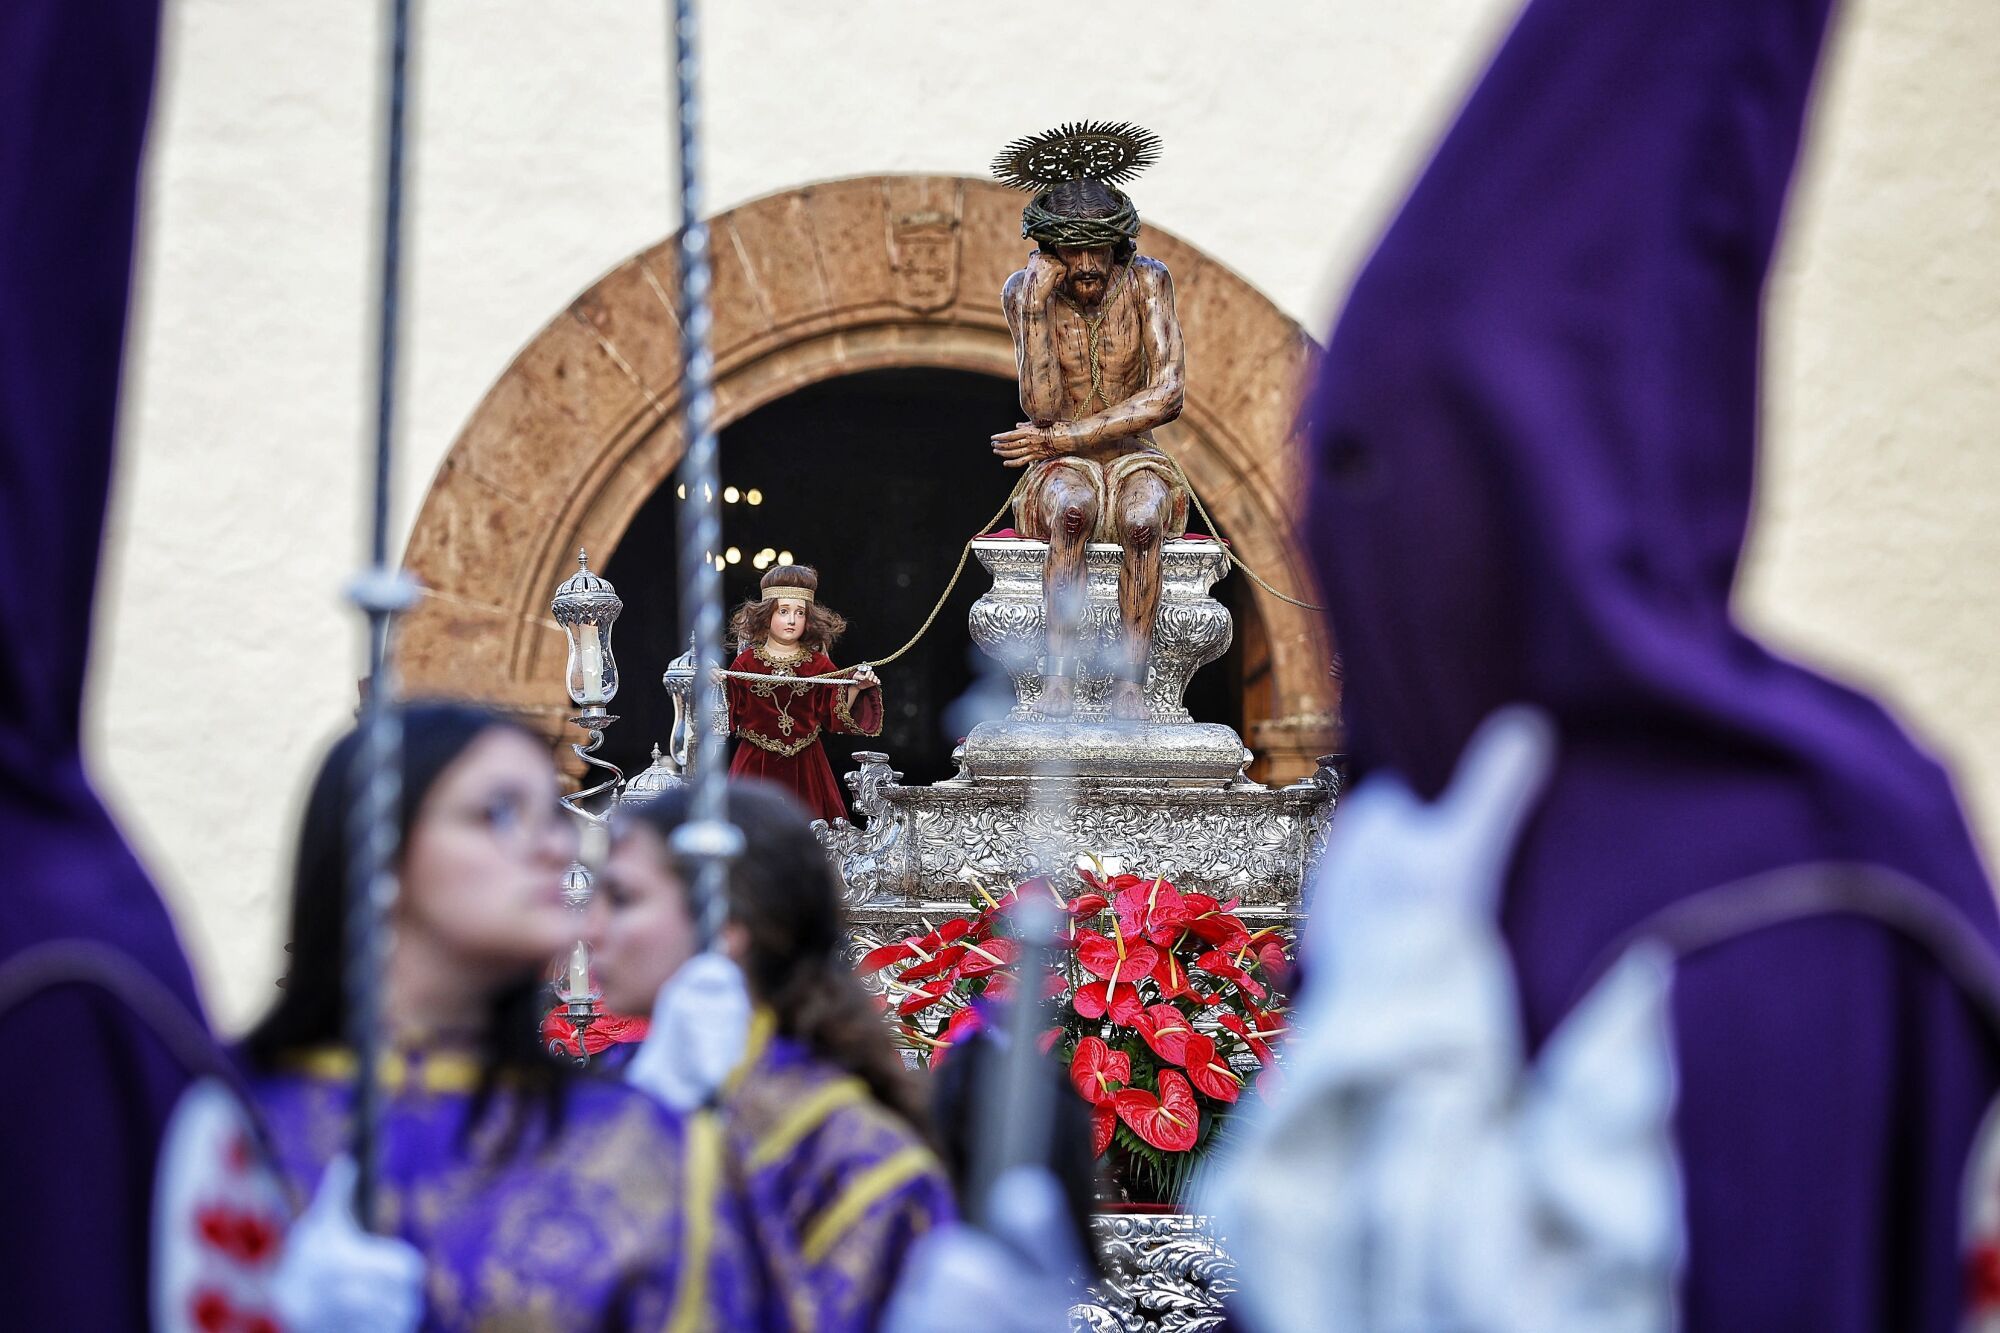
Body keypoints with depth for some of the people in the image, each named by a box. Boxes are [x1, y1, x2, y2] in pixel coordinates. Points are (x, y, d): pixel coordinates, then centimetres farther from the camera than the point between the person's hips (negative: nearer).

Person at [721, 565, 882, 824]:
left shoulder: (820, 665, 4)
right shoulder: (746, 663, 1)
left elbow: (837, 718, 5)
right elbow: (729, 716, 2)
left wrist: (855, 690, -9)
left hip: (805, 766, 1)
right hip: (757, 764, -1)